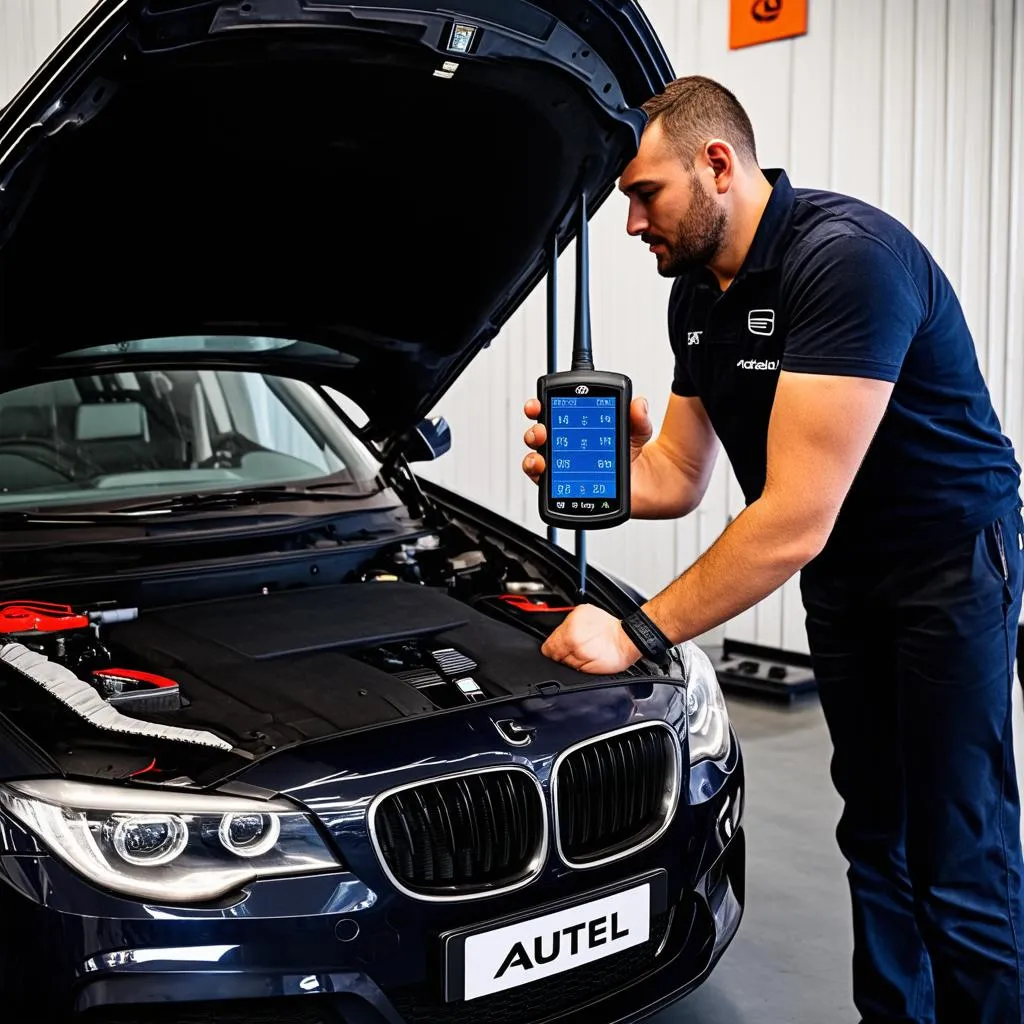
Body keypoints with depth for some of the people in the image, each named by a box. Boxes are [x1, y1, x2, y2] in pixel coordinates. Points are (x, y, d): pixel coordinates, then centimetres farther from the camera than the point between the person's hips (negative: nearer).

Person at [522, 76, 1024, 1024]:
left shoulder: (847, 257, -28)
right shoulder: (697, 291, 1)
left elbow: (796, 519, -32)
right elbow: (676, 475, 9)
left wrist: (637, 634, -27)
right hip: (839, 575, 8)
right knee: (874, 832, 15)